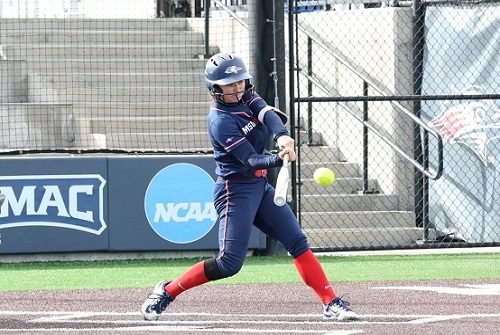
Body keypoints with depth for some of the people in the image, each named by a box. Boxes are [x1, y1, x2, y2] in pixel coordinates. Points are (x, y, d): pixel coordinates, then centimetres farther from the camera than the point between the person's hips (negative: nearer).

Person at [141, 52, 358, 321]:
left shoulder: (246, 98, 4)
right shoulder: (221, 121, -19)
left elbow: (268, 114, -16)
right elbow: (251, 161, -25)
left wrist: (282, 136, -37)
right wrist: (279, 159, -44)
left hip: (260, 187, 8)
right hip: (235, 191, -8)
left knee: (298, 242, 2)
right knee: (230, 263, -14)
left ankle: (331, 303, 4)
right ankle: (167, 292, -1)